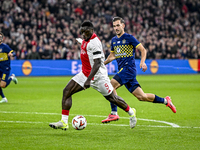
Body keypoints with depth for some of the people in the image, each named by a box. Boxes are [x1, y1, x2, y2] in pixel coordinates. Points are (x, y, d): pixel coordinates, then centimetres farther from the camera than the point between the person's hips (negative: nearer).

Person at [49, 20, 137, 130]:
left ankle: (131, 113, 33)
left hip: (97, 75, -9)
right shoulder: (86, 40, 2)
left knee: (112, 98, 6)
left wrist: (88, 80, -35)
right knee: (67, 91, -7)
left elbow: (97, 63, -30)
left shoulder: (94, 43, -25)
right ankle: (64, 122, -9)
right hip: (85, 73, 9)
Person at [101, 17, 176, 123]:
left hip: (129, 68, -7)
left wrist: (142, 61, -21)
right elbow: (112, 55, 28)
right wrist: (102, 63, 14)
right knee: (141, 96, 7)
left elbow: (143, 50, -5)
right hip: (122, 70, 7)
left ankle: (114, 113, -20)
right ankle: (165, 101, 23)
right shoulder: (114, 40, 16)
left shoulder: (129, 38, -5)